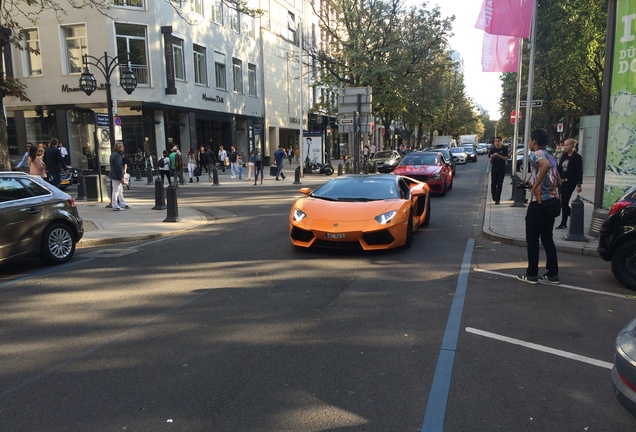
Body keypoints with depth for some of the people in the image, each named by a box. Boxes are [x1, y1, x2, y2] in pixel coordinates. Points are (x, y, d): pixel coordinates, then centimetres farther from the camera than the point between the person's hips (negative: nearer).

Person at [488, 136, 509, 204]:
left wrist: (498, 155, -20)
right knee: (493, 183, 3)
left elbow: (506, 158, -8)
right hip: (494, 169, 2)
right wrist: (492, 158, -18)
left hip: (502, 169, -2)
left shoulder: (504, 149, -1)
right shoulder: (492, 150, 3)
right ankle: (494, 197, 20)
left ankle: (497, 199, -2)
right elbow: (491, 161, 4)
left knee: (499, 184, -4)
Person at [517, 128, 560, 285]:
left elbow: (545, 165, -32)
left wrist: (535, 186, -26)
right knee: (547, 238, 14)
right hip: (552, 201, 8)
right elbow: (558, 180, 22)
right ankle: (552, 274, 16)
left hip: (539, 201, -8)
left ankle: (531, 274, 7)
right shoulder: (551, 157, 18)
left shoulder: (535, 154, -9)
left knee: (532, 239, 1)